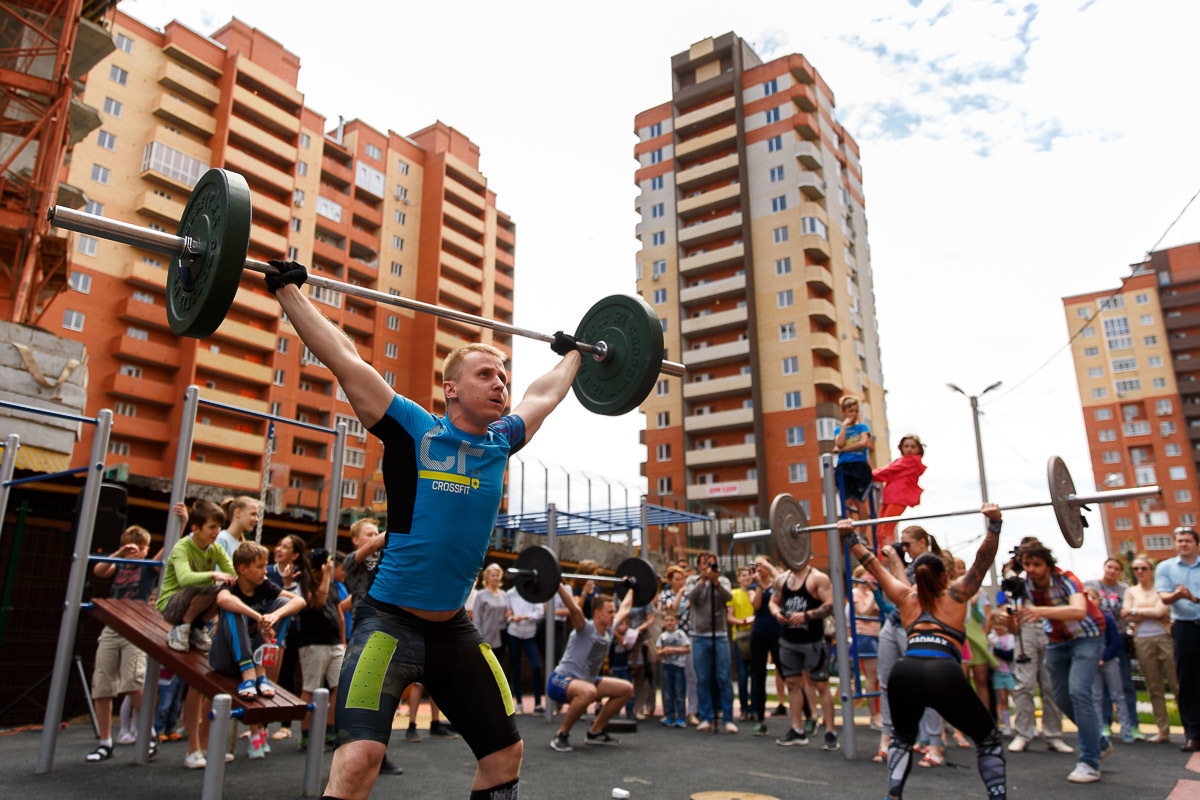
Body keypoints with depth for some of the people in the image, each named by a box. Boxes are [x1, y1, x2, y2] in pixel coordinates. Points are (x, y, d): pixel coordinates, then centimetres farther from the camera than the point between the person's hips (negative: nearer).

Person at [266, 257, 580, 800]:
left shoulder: (501, 442, 6)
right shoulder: (414, 430, -8)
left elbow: (546, 395, 23)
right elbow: (345, 361, -7)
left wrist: (570, 354, 36)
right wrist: (289, 292, -3)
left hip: (454, 630, 6)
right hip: (389, 624, -6)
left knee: (505, 752, 12)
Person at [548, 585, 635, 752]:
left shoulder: (609, 630, 2)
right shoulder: (585, 630, -21)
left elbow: (624, 609, 17)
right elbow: (575, 610, -40)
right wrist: (558, 584, -48)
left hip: (586, 681, 9)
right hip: (559, 681, -9)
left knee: (626, 689, 4)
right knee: (588, 691, -40)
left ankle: (595, 732, 12)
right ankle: (561, 736, -19)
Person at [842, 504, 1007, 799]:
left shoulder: (905, 596, 24)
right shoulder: (956, 594, 18)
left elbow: (873, 564, 32)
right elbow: (983, 560, 13)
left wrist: (851, 537, 35)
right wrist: (994, 525, 1)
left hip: (904, 672, 3)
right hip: (945, 672, -2)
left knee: (902, 736, 29)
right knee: (988, 738, 22)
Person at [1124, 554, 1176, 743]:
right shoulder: (1131, 591, 12)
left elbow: (1160, 610, -9)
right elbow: (1126, 616, 1)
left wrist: (1135, 610, -3)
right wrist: (1152, 613, -5)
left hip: (1164, 637, -2)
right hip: (1142, 641, 2)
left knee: (1177, 684, -7)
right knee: (1154, 688, 5)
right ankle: (1163, 730, 9)